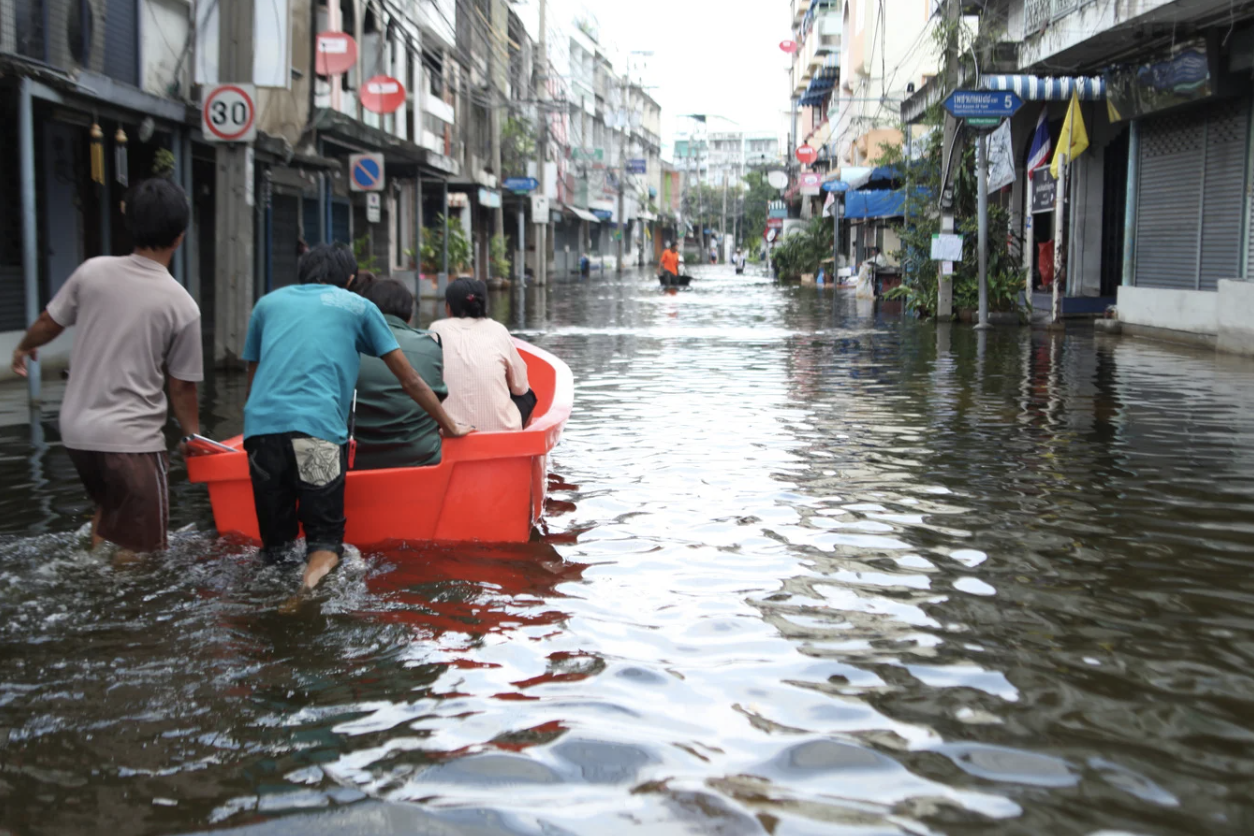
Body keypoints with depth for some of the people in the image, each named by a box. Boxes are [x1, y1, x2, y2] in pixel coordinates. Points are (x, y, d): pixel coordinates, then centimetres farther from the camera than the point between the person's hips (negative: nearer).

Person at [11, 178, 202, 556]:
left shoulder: (93, 271, -3)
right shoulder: (182, 305, -12)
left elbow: (48, 323, 11)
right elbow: (182, 386, -4)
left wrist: (24, 347, 33)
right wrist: (192, 433, 15)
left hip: (77, 429, 6)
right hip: (132, 439, -6)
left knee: (108, 508, 30)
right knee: (139, 550, 1)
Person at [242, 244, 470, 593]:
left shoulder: (268, 303, 26)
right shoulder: (358, 307, 17)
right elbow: (411, 382, 19)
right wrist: (450, 427, 29)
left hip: (260, 428, 3)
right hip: (319, 432, -3)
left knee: (275, 546, 11)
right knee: (325, 540, 1)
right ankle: (319, 561, -27)